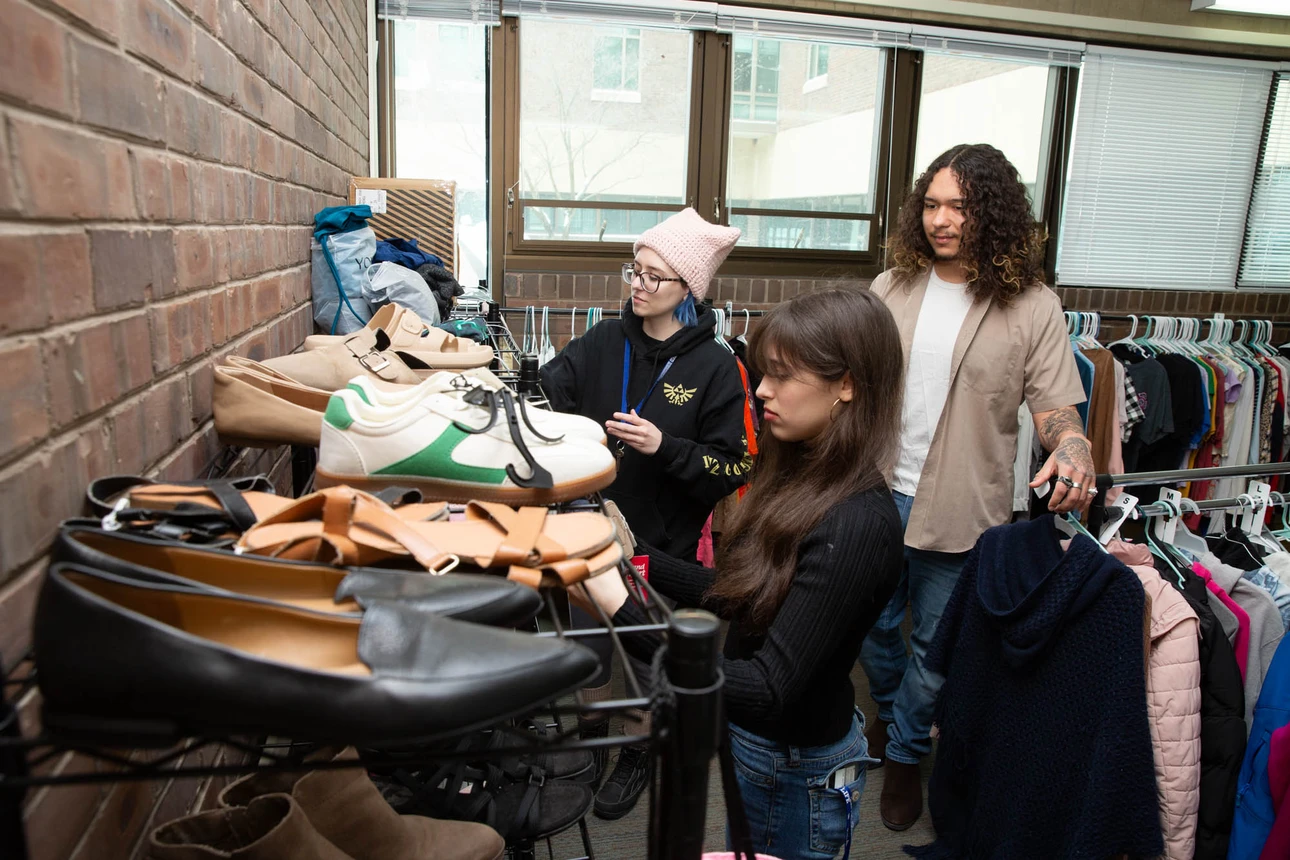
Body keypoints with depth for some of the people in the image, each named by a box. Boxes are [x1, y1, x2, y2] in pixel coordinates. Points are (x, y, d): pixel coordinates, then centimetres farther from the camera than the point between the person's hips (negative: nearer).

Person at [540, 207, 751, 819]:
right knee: (586, 642, 18)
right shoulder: (603, 343, -1)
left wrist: (664, 447, -26)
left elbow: (733, 470, -13)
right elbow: (543, 395, -8)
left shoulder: (714, 368, -12)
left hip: (664, 543, -3)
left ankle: (639, 752, 42)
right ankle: (593, 726, 48)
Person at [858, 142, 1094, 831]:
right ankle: (889, 715, 49)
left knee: (934, 644, 12)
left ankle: (905, 753, 37)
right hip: (876, 491, 3)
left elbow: (1055, 406, -6)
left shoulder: (1031, 307, -6)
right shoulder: (892, 289, 2)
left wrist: (1071, 447, -28)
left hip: (959, 509, -3)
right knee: (875, 624, 20)